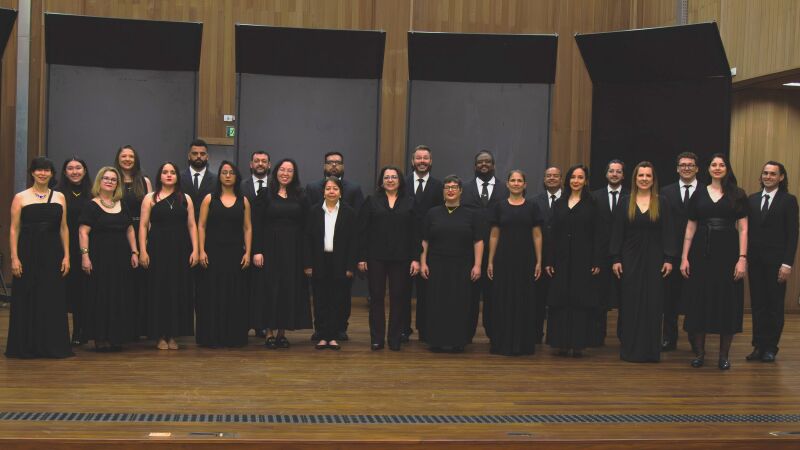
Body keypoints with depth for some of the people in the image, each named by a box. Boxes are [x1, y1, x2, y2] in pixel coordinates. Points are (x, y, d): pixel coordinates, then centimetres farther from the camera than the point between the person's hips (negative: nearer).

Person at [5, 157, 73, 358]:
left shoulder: (59, 197, 9)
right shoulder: (21, 198, 1)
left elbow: (64, 228, 9)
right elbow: (14, 229, -2)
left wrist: (66, 256, 3)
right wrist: (14, 257, -10)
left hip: (52, 254, 2)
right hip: (28, 253, -2)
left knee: (53, 300, 4)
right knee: (27, 299, 1)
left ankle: (53, 346, 13)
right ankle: (26, 347, 11)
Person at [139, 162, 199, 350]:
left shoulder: (185, 199, 9)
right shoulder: (150, 198, 4)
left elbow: (192, 225, 6)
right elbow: (143, 225, -1)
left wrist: (195, 250, -2)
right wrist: (142, 251, -9)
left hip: (180, 250, 2)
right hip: (158, 249, -2)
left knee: (178, 290, 3)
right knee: (159, 290, 1)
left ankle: (173, 335, 12)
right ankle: (161, 336, 9)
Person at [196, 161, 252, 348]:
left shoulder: (243, 201, 8)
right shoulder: (209, 199, 4)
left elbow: (248, 228, 6)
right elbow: (201, 226, 1)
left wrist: (247, 253, -3)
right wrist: (201, 251, -8)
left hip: (235, 253, 1)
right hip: (214, 252, -1)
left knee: (235, 296, 3)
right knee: (213, 294, 0)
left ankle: (234, 336, 11)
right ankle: (211, 337, 6)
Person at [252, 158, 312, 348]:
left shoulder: (300, 197, 5)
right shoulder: (266, 195, 1)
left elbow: (305, 226, 4)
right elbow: (257, 225, -2)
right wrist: (257, 251, -11)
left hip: (293, 249, 2)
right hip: (271, 247, -2)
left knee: (290, 289, 3)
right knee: (270, 289, 0)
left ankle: (282, 332, 12)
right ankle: (270, 332, 7)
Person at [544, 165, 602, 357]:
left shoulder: (592, 204, 1)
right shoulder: (559, 204, 11)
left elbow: (597, 235, -3)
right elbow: (553, 234, 9)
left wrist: (597, 262, -10)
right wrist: (548, 261, 2)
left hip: (584, 260, -3)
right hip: (562, 260, 3)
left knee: (582, 301, -1)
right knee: (561, 301, 2)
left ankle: (579, 343, 4)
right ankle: (563, 343, 7)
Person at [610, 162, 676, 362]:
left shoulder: (661, 203, 3)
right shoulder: (625, 202, 4)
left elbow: (668, 233, 1)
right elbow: (617, 232, 2)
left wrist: (669, 259, -7)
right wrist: (615, 259, -4)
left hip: (654, 260, 0)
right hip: (630, 259, 0)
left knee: (653, 304, 2)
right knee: (630, 304, 2)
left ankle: (650, 350, 9)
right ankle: (630, 348, 9)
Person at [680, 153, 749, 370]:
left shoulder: (738, 195, 3)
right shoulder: (699, 194, 8)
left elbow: (743, 229, -2)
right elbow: (690, 228, 8)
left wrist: (742, 258, -11)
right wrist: (684, 258, 1)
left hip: (727, 253, -1)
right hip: (701, 253, 2)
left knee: (727, 303, 2)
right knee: (699, 302, 4)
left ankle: (724, 355, 13)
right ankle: (699, 352, 15)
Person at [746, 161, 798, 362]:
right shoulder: (753, 199, 10)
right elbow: (747, 230, 10)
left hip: (776, 261, -3)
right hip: (755, 261, 3)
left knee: (775, 306, 4)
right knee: (757, 304, 5)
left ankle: (770, 348, 12)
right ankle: (758, 346, 11)